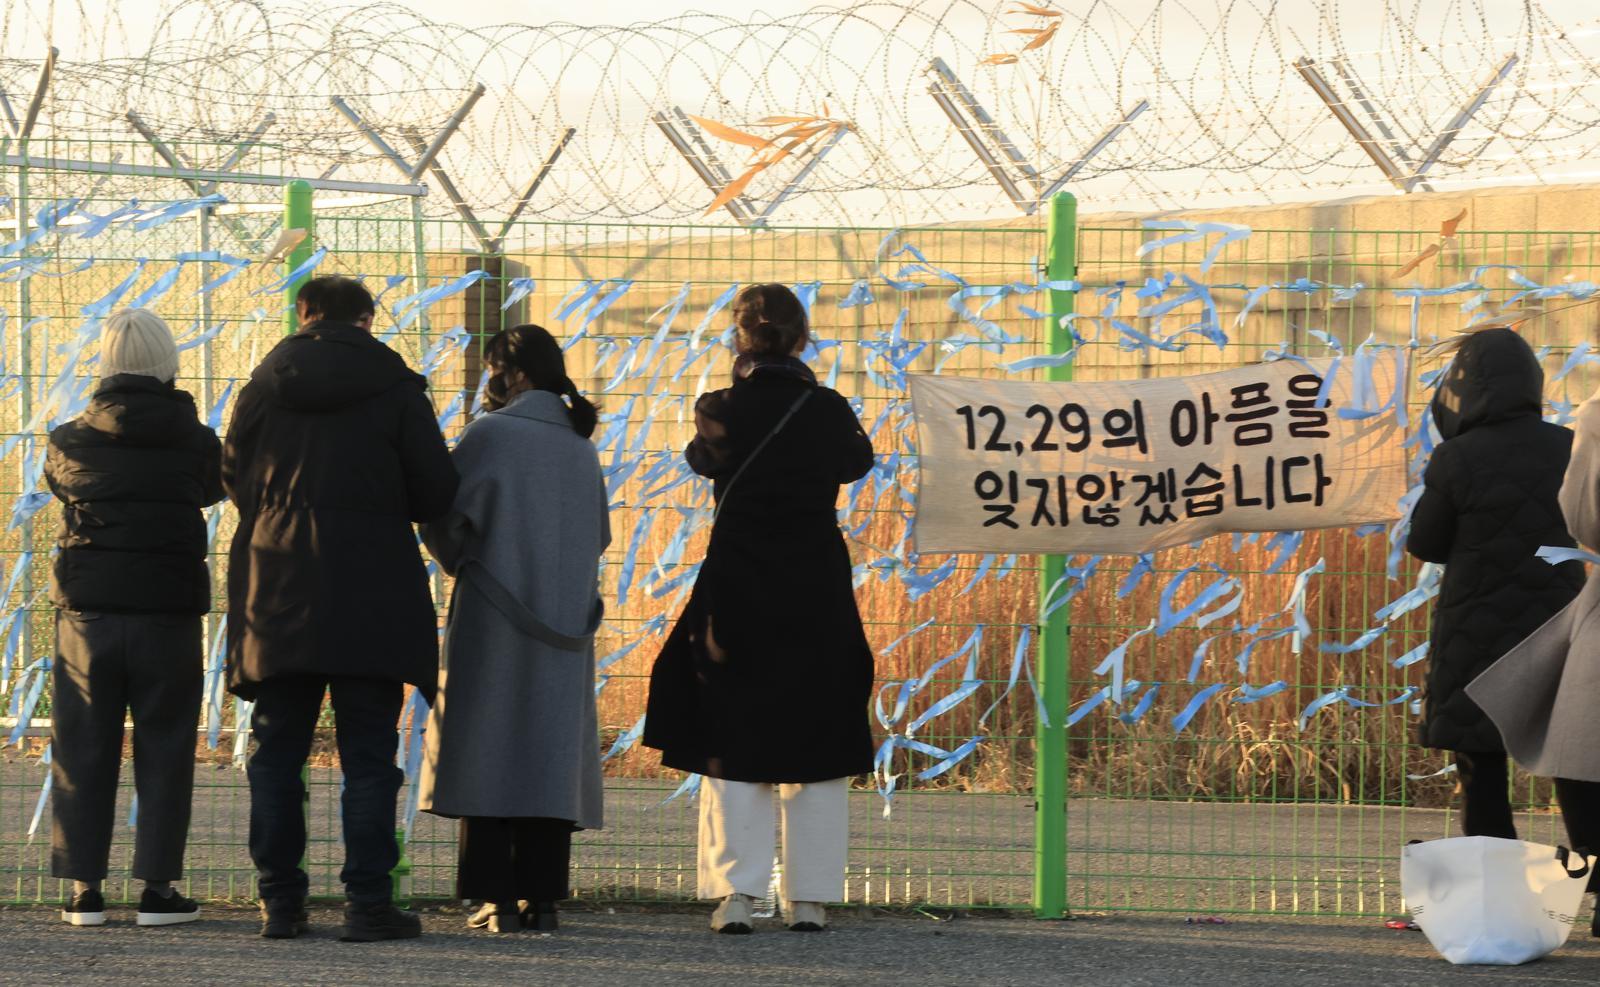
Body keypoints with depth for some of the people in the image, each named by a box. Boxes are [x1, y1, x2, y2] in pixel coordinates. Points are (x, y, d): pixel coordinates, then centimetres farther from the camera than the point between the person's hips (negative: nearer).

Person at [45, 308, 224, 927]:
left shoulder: (71, 441, -2)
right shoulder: (194, 441, -4)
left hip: (87, 609, 1)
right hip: (169, 612, -1)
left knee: (84, 750, 8)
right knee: (164, 750, 6)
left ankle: (84, 889, 6)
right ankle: (158, 887, 2)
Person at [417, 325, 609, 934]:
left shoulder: (490, 435, -8)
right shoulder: (580, 448, 9)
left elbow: (443, 520, -10)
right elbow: (598, 537, 17)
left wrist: (456, 560, 10)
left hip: (493, 618, -5)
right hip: (565, 624, 5)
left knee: (488, 753, -1)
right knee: (550, 755, 6)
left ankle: (498, 897, -6)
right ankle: (542, 897, 1)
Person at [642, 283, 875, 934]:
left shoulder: (722, 410, -7)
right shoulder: (829, 411, -5)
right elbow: (856, 462, 17)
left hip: (737, 591, -1)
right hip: (817, 598, 1)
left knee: (732, 743, 6)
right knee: (813, 746, 8)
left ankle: (734, 893, -2)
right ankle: (810, 898, 6)